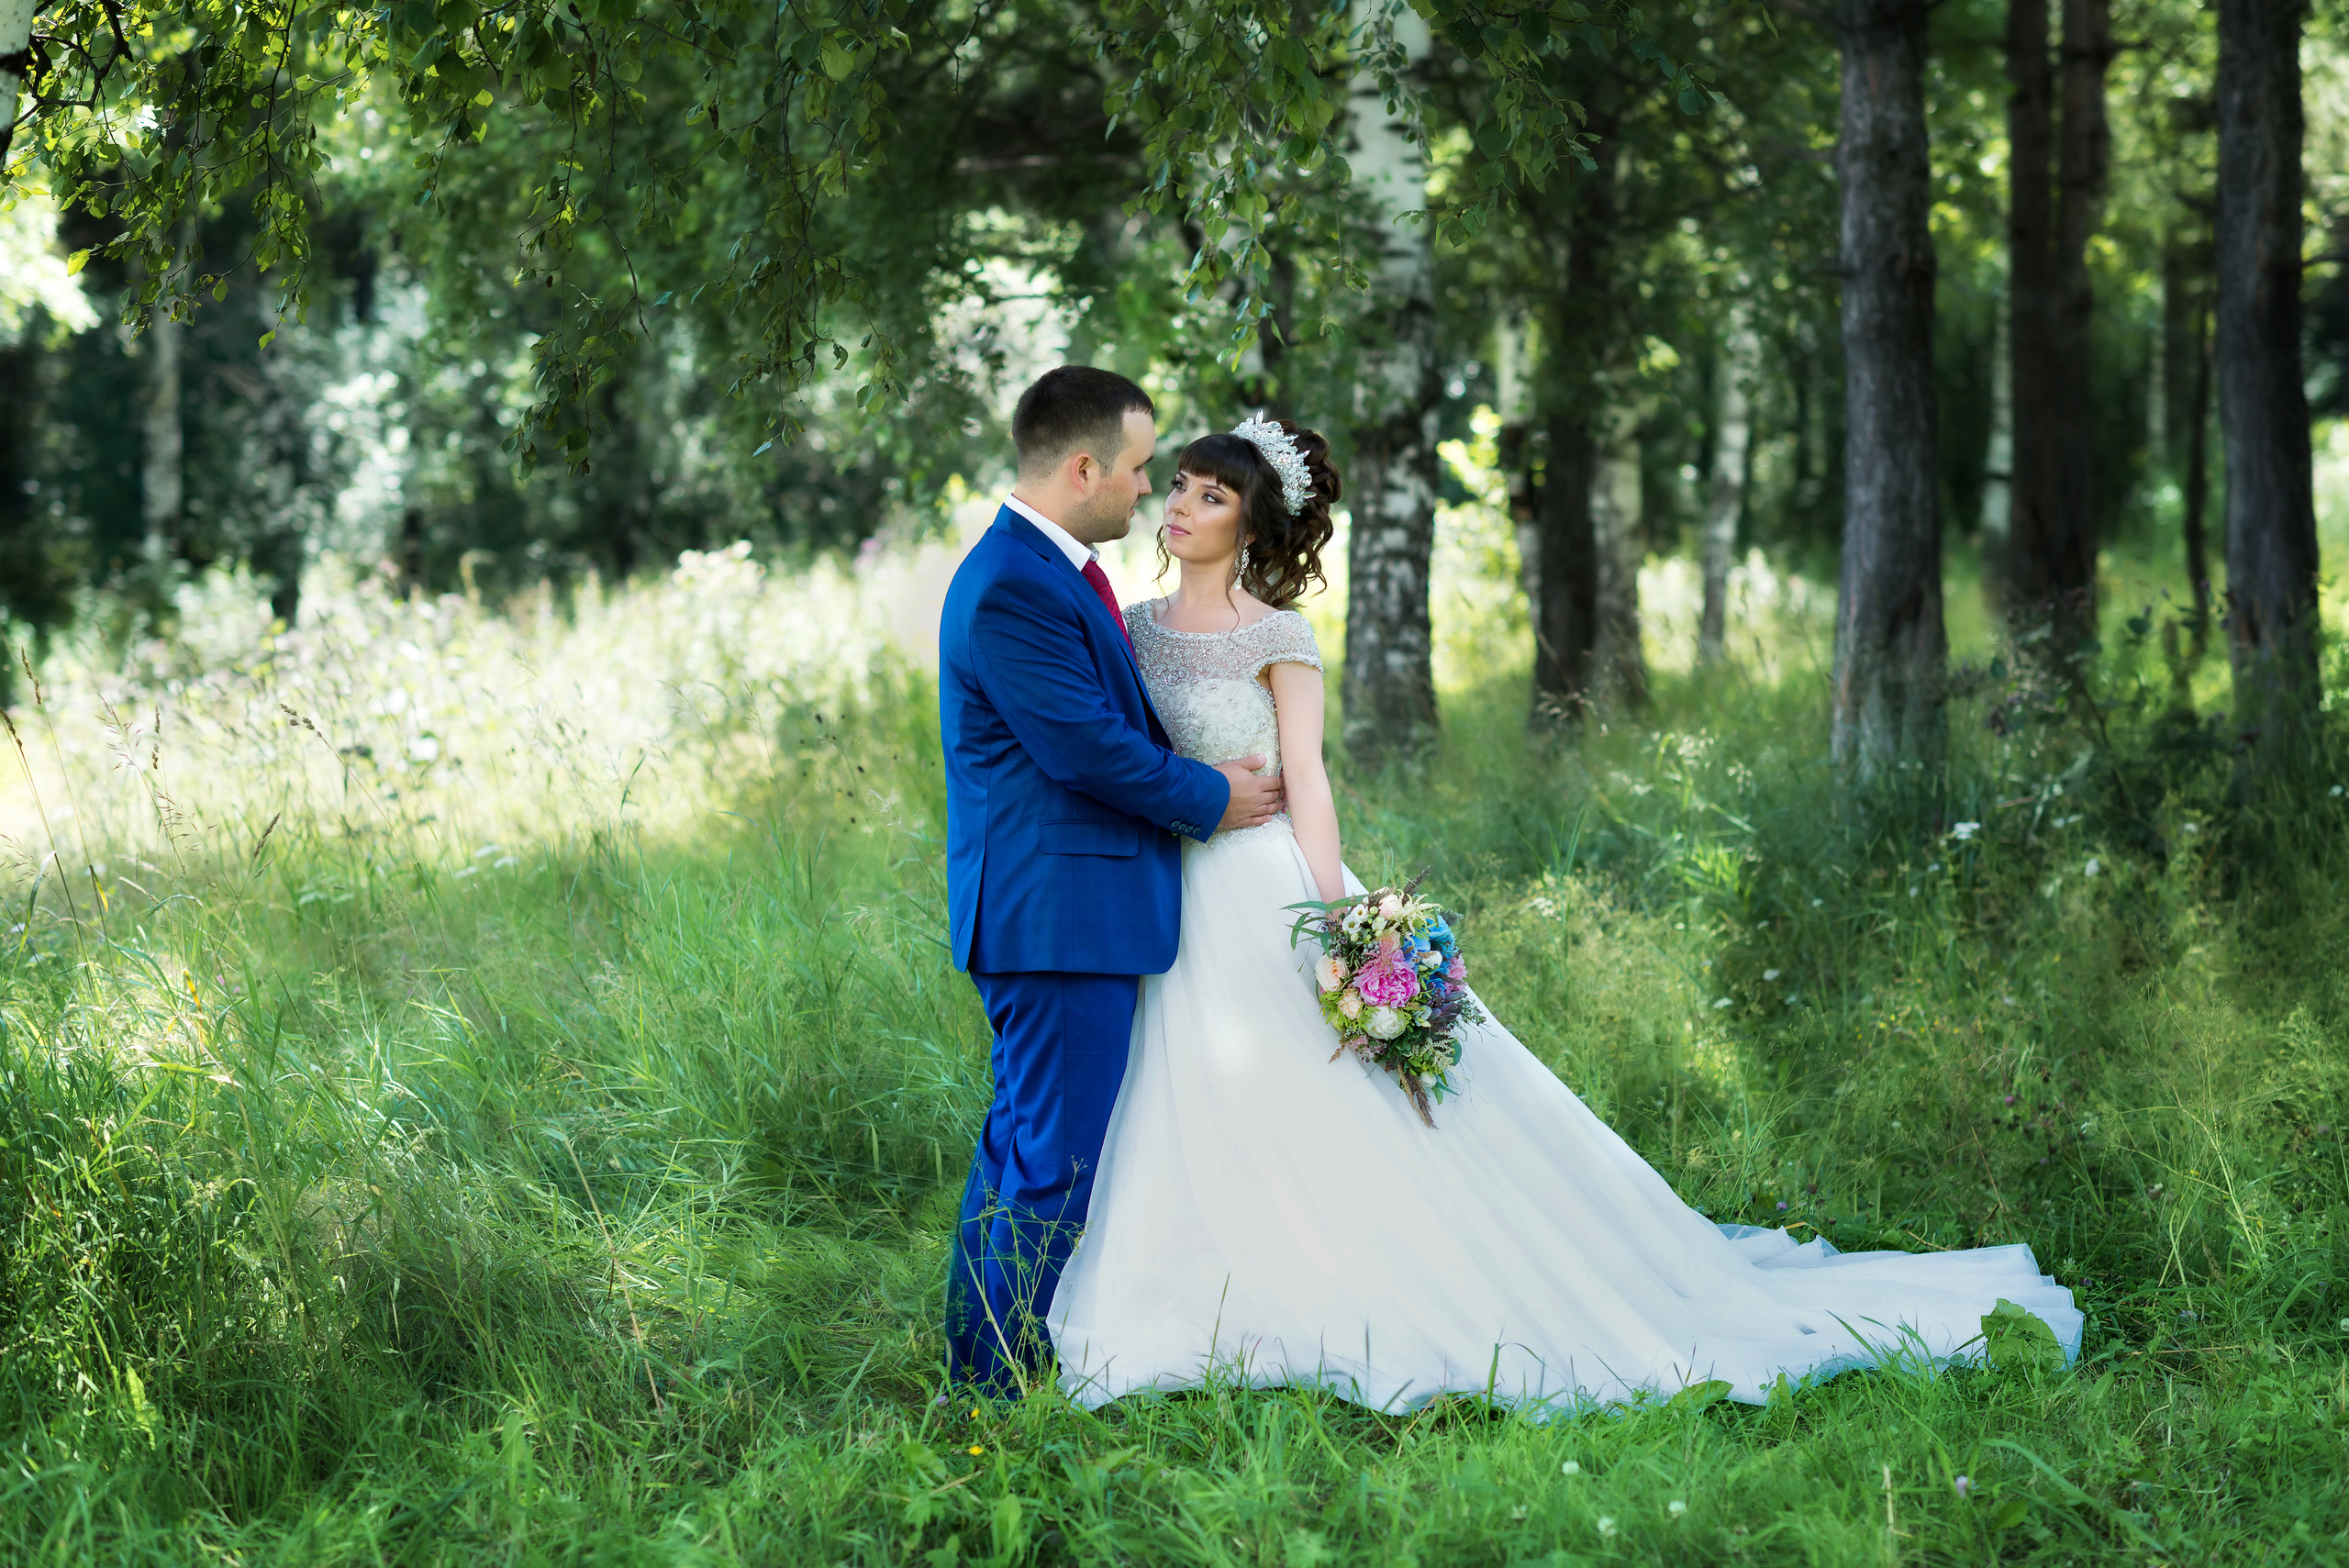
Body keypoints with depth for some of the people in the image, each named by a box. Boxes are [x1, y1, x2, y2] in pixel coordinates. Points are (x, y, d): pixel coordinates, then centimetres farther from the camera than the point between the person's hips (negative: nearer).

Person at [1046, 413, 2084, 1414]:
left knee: (1374, 1103, -5)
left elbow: (1306, 781, -9)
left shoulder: (1276, 638, -5)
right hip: (1175, 907, 5)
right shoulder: (1137, 628, 10)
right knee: (1204, 1124, 4)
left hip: (1274, 890, -5)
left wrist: (1335, 915, -17)